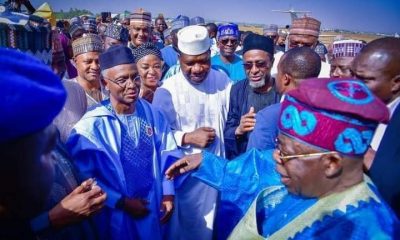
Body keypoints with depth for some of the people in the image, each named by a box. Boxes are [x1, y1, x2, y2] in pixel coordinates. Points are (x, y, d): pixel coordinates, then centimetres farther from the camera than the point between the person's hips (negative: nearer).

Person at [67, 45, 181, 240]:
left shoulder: (153, 115, -6)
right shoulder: (91, 125, -17)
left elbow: (167, 154, 1)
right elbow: (86, 177, -15)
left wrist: (168, 194, -5)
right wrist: (122, 202, -13)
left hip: (153, 208, 4)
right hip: (116, 213, -3)